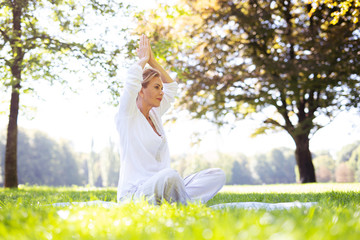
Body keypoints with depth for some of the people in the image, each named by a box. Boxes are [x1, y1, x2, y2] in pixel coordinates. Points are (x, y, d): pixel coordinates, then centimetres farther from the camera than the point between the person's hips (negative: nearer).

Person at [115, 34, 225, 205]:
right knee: (169, 175, -42)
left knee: (217, 175, -11)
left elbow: (171, 86, 30)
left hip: (159, 188, 8)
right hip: (134, 193, -8)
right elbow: (133, 77, -17)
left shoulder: (154, 115, 17)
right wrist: (143, 59, 2)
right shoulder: (127, 116, -4)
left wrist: (152, 61, 22)